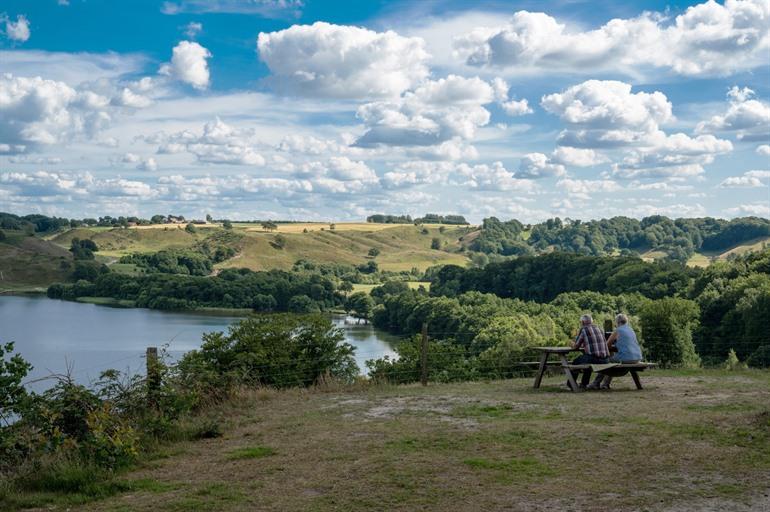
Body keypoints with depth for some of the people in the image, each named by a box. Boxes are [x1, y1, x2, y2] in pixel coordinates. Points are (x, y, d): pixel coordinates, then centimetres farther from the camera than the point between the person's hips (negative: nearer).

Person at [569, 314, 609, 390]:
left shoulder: (583, 329, 1)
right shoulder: (598, 328, 20)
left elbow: (576, 346, 7)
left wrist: (573, 345, 30)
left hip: (593, 359, -6)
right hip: (605, 360, 6)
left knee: (575, 363, 20)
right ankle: (584, 384, 39)